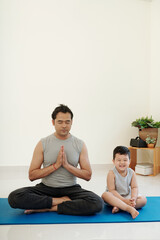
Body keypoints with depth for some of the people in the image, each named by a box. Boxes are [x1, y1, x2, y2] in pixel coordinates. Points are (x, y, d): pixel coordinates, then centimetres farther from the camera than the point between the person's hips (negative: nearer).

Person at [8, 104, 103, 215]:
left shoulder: (80, 145, 0)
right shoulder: (43, 144, -2)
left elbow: (88, 175, -2)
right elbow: (32, 175, -6)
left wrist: (67, 165, -16)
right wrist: (56, 165, -17)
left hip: (71, 188, 1)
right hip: (46, 188, 0)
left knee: (97, 203, -29)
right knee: (14, 197, -26)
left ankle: (47, 208, -18)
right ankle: (63, 201, -16)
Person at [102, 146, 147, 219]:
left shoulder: (131, 173, -4)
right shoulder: (112, 174, -16)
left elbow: (134, 187, -5)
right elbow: (112, 190, -18)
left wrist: (133, 198, -25)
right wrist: (124, 200, -26)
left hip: (128, 196, 4)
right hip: (115, 197, -4)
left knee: (143, 199, -17)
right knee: (105, 195, -34)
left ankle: (119, 207, -29)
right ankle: (129, 209, -42)